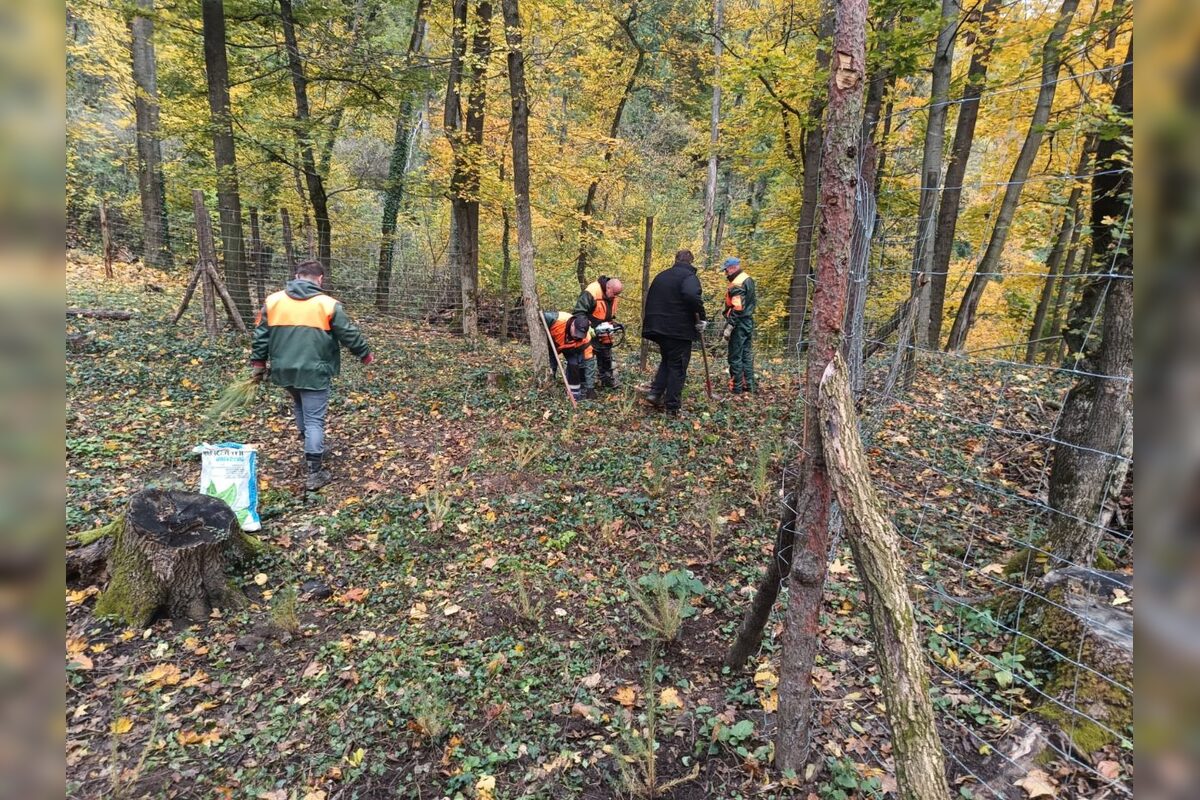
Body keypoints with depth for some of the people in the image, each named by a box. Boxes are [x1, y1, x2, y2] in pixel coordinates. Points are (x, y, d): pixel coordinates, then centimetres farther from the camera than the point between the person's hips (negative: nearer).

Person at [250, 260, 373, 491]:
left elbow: (261, 335, 8)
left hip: (284, 369, 5)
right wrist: (365, 354, 13)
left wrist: (258, 362, 18)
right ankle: (314, 473, 2)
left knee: (299, 404, 30)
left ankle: (309, 443, 44)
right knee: (314, 420, 1)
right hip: (314, 372, -4)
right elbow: (350, 335, -2)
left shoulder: (273, 300, 3)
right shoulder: (328, 304, -9)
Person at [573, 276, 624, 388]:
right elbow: (578, 312, -29)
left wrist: (609, 325, -4)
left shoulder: (612, 296, -3)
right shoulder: (591, 293, -29)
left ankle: (608, 381, 31)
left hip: (604, 334, 7)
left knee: (606, 357, 17)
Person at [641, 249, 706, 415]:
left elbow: (650, 300, 20)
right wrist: (702, 318, -20)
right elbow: (692, 296, -29)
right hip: (679, 330, -6)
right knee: (677, 367, 2)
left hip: (658, 327, 7)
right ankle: (672, 406, 4)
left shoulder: (661, 276, 16)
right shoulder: (689, 276, -7)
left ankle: (655, 393, 11)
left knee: (667, 361, 23)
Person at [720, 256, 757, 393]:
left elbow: (737, 308, -24)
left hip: (739, 324, -10)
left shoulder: (737, 284, -17)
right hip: (749, 322, 10)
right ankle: (749, 385, 19)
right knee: (746, 354, 14)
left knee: (735, 357, -4)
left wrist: (728, 327, -24)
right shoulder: (748, 280, 14)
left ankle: (736, 388, 0)